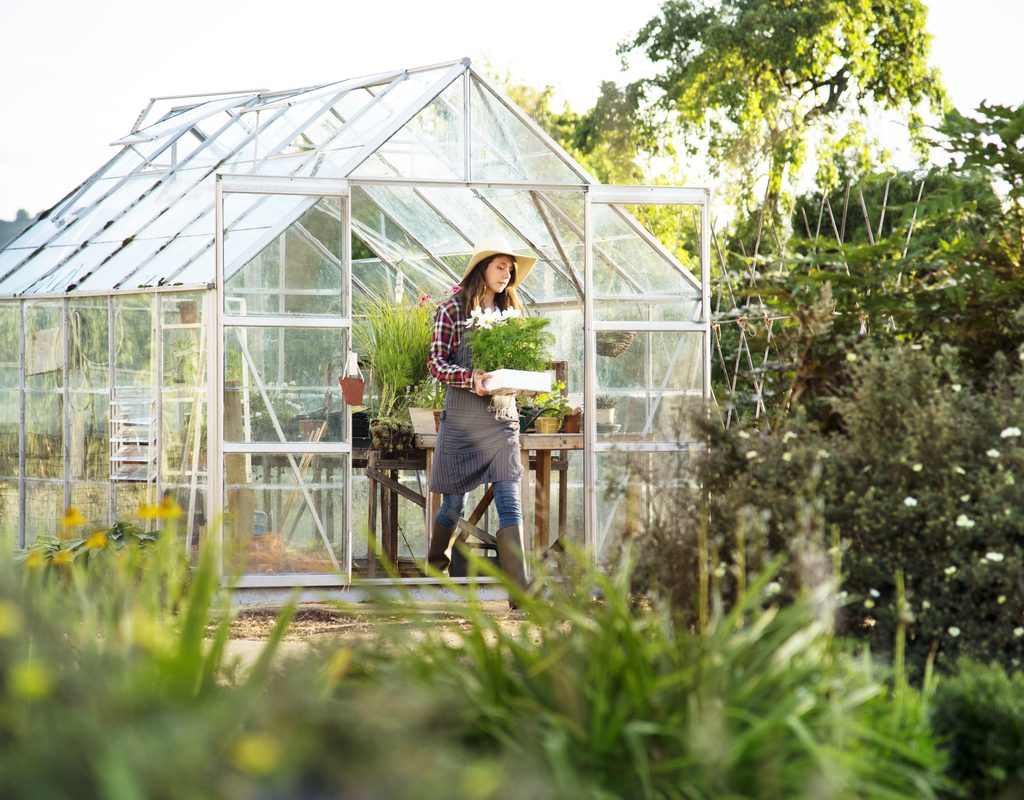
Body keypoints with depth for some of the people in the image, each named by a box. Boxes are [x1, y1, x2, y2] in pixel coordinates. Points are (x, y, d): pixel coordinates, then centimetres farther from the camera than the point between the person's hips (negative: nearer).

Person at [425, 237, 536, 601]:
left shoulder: (510, 311, 12)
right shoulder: (452, 310, -2)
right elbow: (435, 363, -6)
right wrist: (470, 378, -23)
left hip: (503, 416, 3)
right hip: (462, 417, -3)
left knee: (510, 503, -7)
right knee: (454, 500, 7)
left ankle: (520, 590, -13)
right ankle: (435, 567, 35)